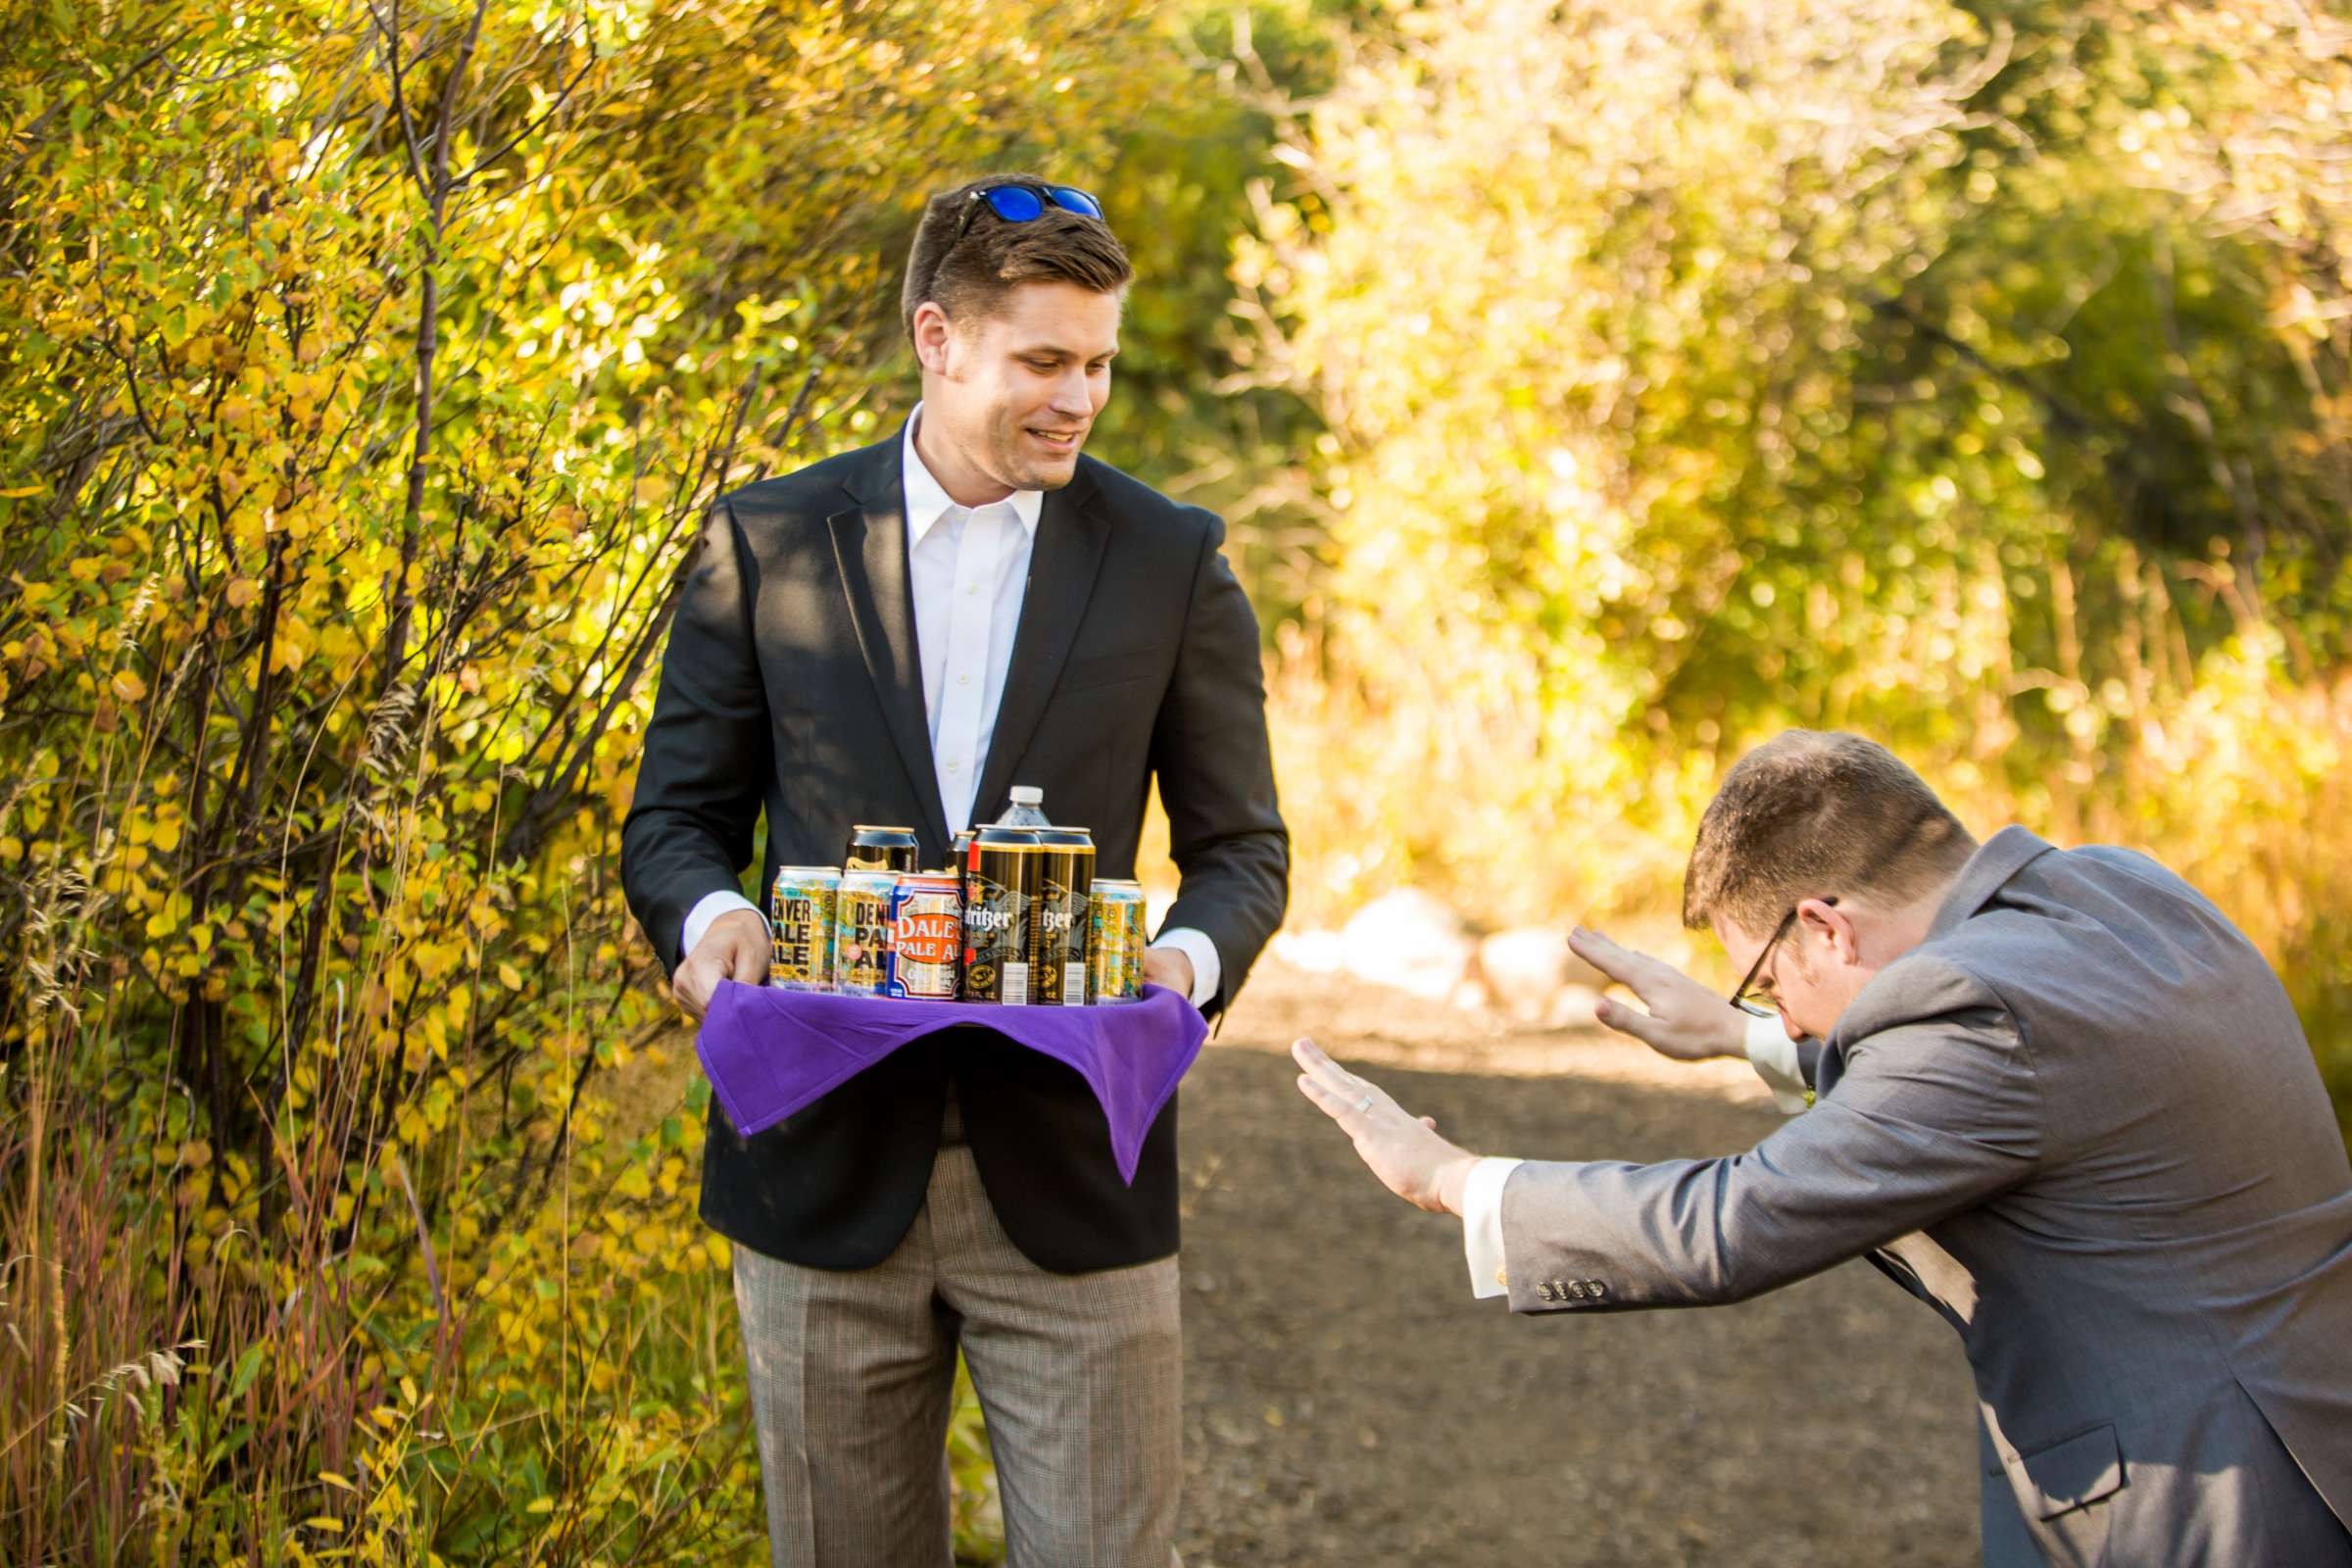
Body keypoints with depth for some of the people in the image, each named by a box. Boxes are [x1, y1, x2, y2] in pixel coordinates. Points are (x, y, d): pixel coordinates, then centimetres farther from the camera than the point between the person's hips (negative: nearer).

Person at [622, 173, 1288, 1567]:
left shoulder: (1172, 563, 4)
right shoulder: (766, 544, 4)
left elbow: (1242, 846, 8)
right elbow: (679, 813, 9)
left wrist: (1189, 956, -14)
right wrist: (710, 914, -14)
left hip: (1068, 1175, 0)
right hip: (828, 1166, 1)